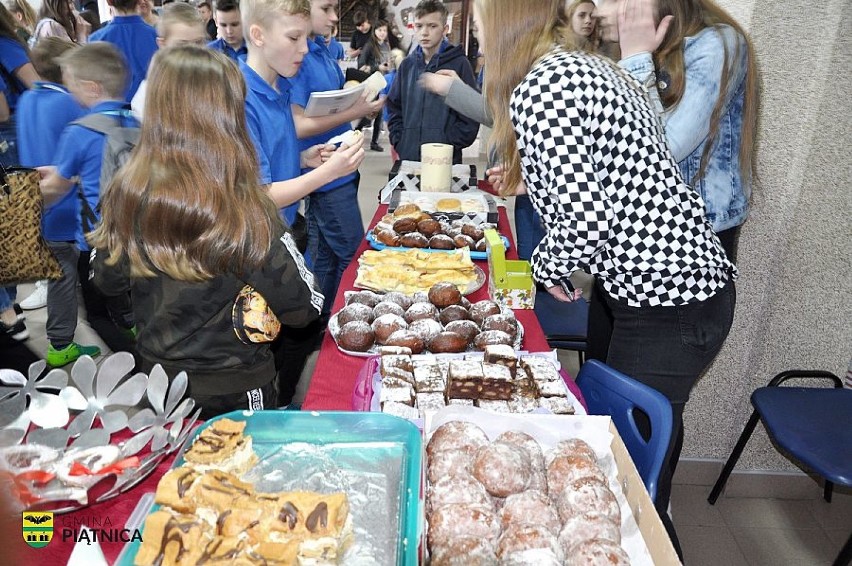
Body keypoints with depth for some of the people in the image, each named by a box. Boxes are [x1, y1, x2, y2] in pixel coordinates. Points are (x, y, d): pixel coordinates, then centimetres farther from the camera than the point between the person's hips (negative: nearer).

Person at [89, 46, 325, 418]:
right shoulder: (243, 212, -29)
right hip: (234, 391, -4)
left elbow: (106, 281, 2)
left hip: (157, 378, 5)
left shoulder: (125, 196, -14)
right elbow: (302, 308, -20)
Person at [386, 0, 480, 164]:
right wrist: (399, 143, 2)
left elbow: (470, 116, -6)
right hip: (408, 157, 4)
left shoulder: (459, 63, -3)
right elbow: (394, 107, 14)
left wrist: (447, 147, -12)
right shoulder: (407, 65, 10)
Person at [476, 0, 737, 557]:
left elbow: (583, 223, -25)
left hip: (668, 308, -10)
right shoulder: (590, 65, 13)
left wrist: (544, 265, -5)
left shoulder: (536, 91, -17)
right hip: (691, 279, 10)